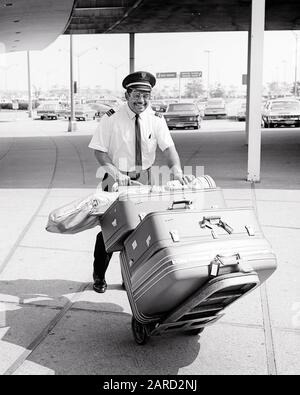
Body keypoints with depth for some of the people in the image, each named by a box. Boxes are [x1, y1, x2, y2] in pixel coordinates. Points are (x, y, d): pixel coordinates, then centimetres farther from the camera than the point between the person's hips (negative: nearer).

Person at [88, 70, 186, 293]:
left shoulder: (156, 119, -4)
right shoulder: (111, 118, -12)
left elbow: (168, 146, -13)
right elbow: (99, 150, -12)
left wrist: (176, 168, -32)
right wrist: (114, 172, -28)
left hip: (143, 178, 3)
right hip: (116, 178, -2)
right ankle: (99, 277, 23)